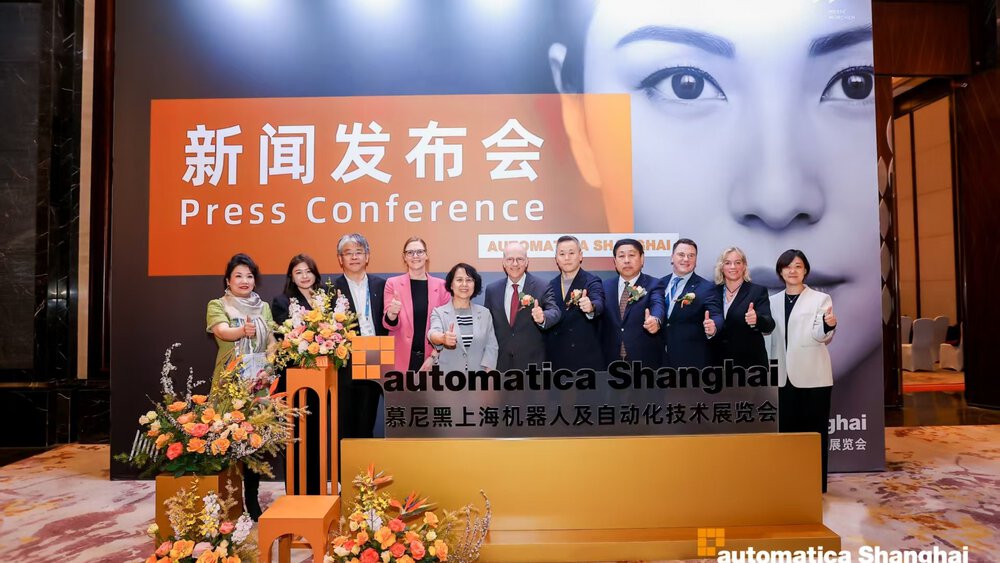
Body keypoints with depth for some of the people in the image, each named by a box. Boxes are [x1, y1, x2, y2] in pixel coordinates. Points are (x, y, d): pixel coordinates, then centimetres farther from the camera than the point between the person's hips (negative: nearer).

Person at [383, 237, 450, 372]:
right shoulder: (393, 283, 0)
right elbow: (389, 325, -1)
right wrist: (392, 313, -22)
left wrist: (434, 357, -4)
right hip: (402, 359, -1)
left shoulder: (440, 285, 2)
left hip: (432, 359, 1)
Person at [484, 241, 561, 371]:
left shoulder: (541, 286, -6)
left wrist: (542, 317, -40)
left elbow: (555, 312, -17)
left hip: (532, 360, -2)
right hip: (501, 362, 3)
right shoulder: (492, 289, 4)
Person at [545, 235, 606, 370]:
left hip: (587, 358, -4)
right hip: (556, 358, 4)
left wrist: (591, 307, -45)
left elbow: (599, 304, -25)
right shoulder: (551, 285, 9)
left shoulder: (592, 281, -5)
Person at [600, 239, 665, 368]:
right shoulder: (606, 286, 9)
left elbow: (658, 305, -21)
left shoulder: (654, 285, -3)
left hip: (644, 360, -2)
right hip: (611, 360, 3)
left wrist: (655, 320, -44)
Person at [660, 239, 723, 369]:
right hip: (662, 356, 4)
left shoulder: (706, 288, -6)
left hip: (692, 359, -4)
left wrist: (713, 327, -37)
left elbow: (716, 315, -16)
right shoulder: (661, 283, 7)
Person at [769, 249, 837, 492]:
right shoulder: (773, 301, 10)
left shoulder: (820, 299, -1)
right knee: (786, 429, 7)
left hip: (812, 376, -3)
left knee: (814, 430, 3)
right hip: (783, 376, 4)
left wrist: (828, 326, -33)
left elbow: (821, 337, -13)